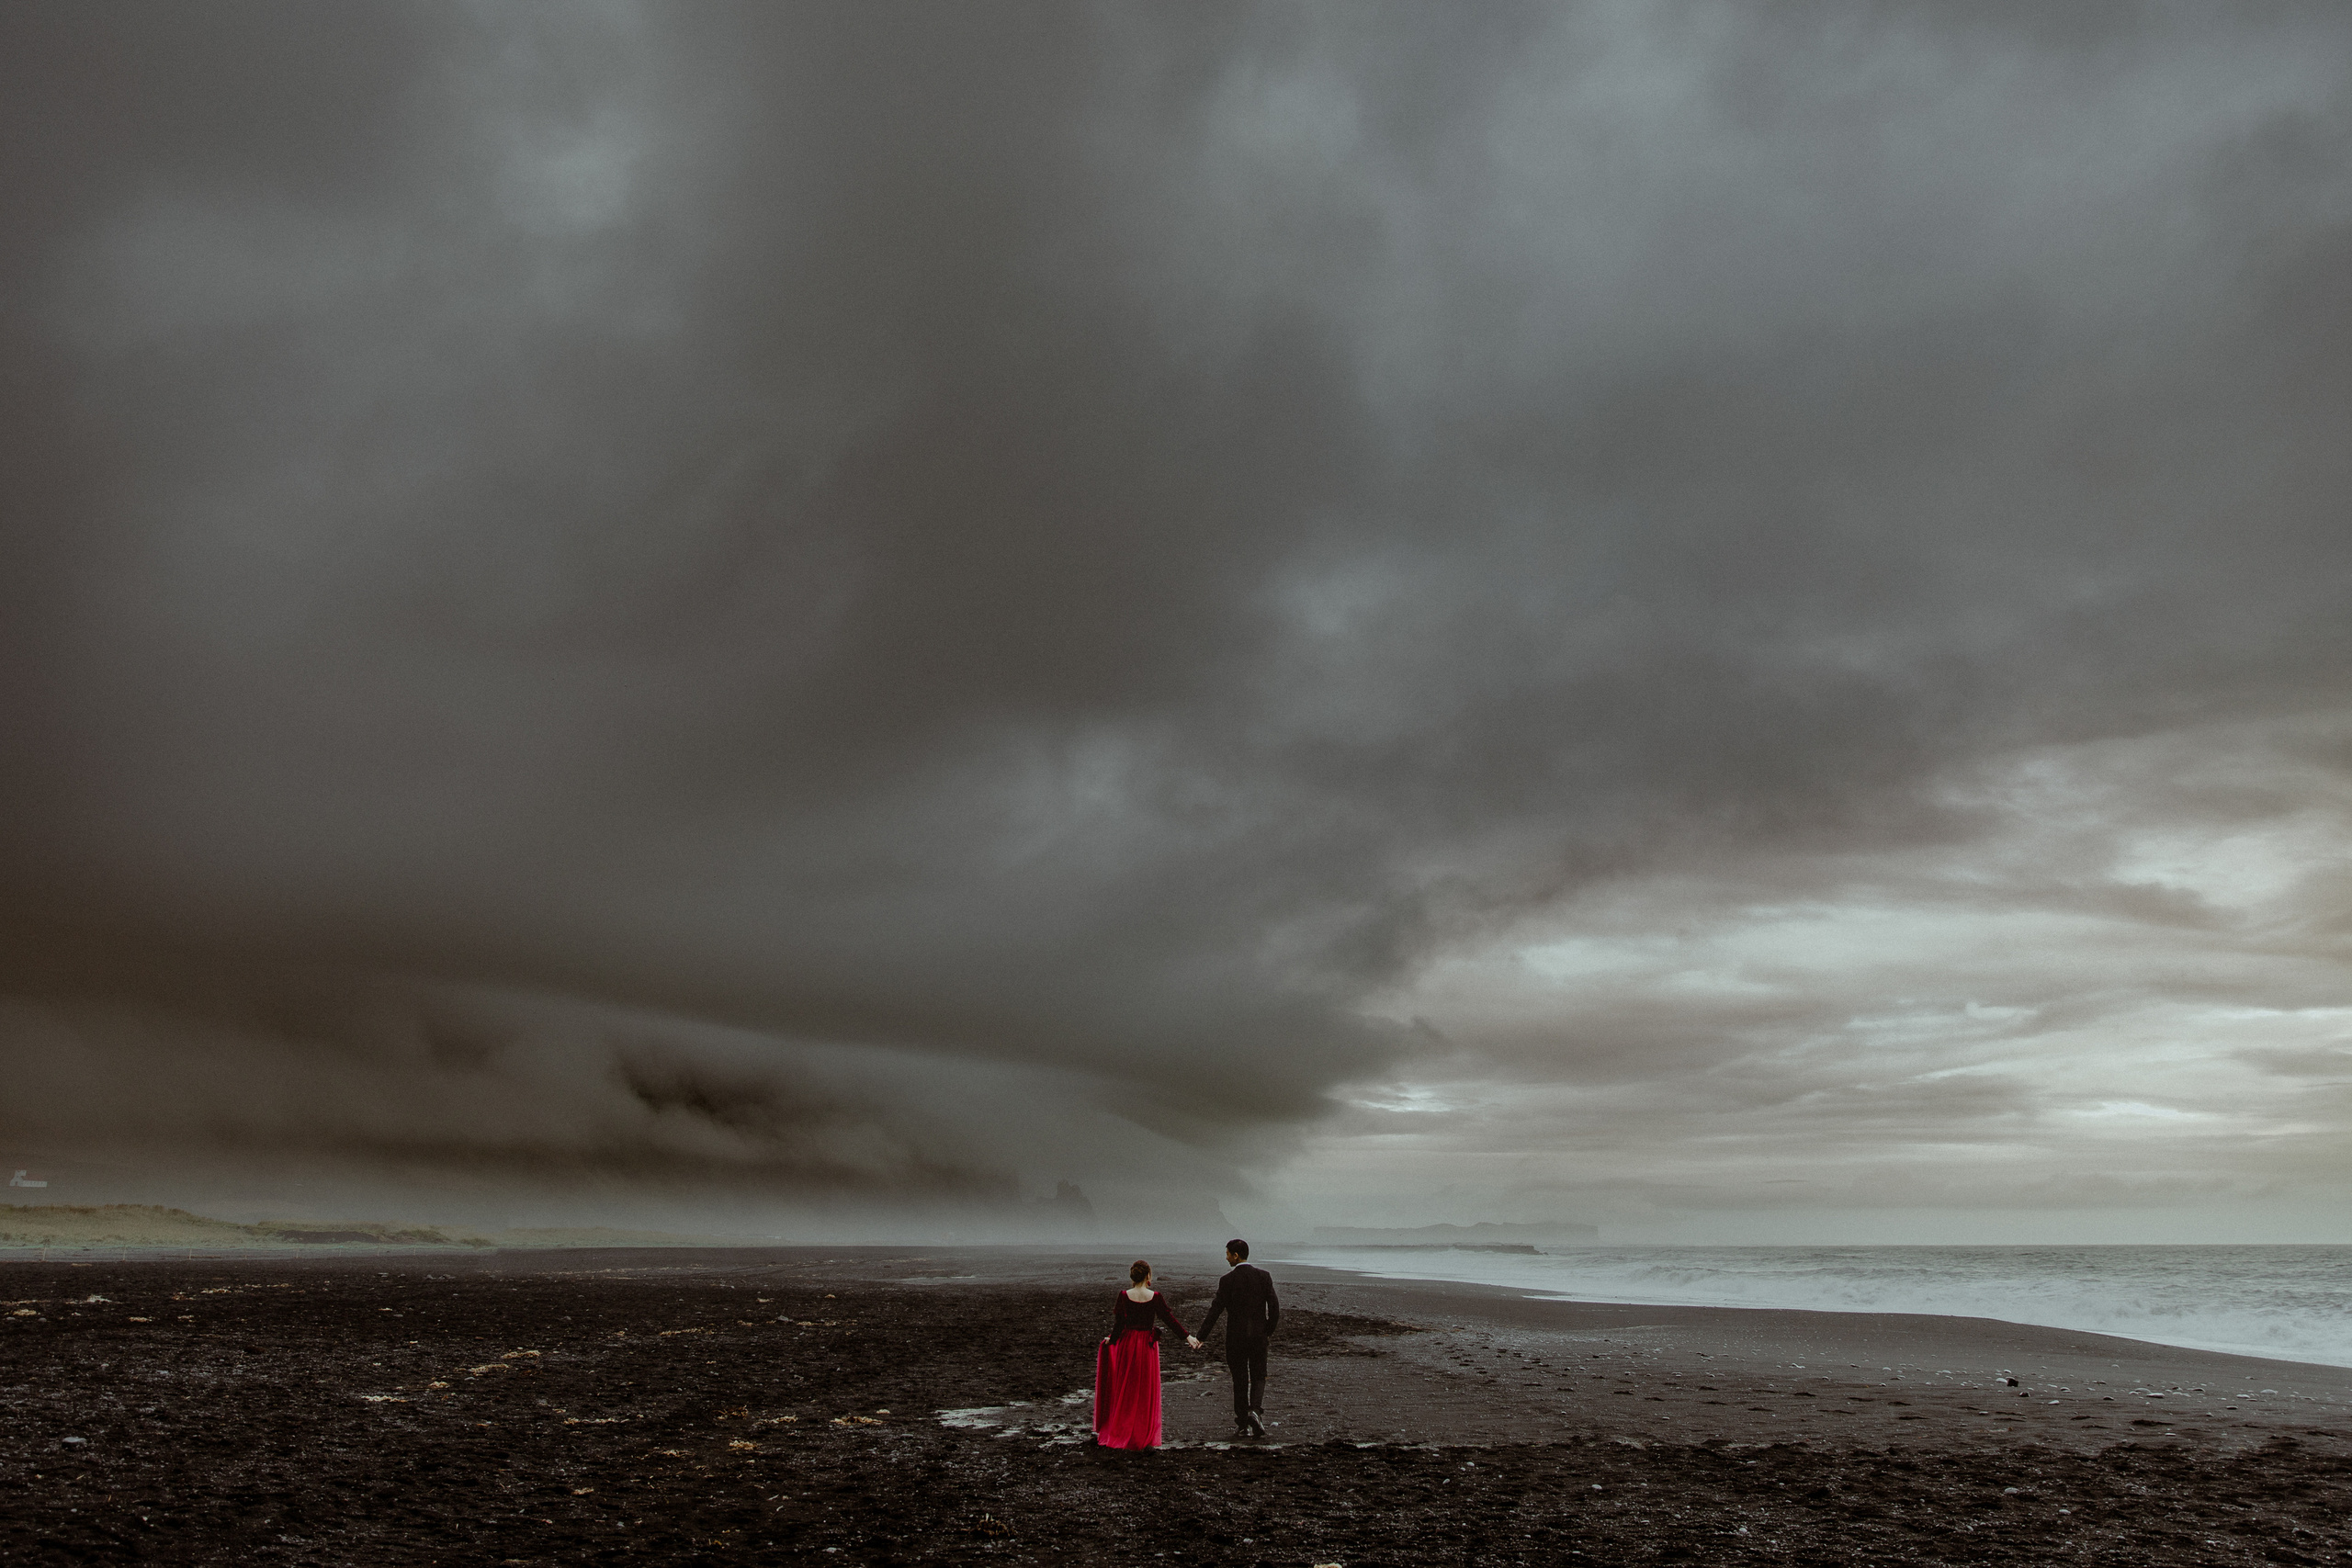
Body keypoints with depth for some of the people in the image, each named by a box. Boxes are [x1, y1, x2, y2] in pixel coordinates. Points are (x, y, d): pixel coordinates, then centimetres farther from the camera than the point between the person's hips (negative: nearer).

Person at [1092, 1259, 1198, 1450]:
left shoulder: (1124, 1296, -8)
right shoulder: (1155, 1297, -11)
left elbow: (1119, 1323, -6)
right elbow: (1169, 1319, -7)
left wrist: (1111, 1340, 9)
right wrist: (1187, 1337, -1)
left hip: (1126, 1345, 1)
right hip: (1147, 1347, -1)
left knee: (1123, 1390, 14)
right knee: (1147, 1392, 9)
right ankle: (1146, 1438, 11)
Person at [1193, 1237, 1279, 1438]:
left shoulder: (1227, 1280, -10)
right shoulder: (1264, 1276, -3)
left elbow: (1215, 1311, -10)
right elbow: (1275, 1309, -2)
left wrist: (1201, 1337, -3)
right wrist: (1269, 1331, 14)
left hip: (1235, 1338, -2)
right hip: (1259, 1336, 2)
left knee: (1240, 1381, 9)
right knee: (1258, 1378, 13)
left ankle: (1242, 1425, 10)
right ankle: (1255, 1411, -12)